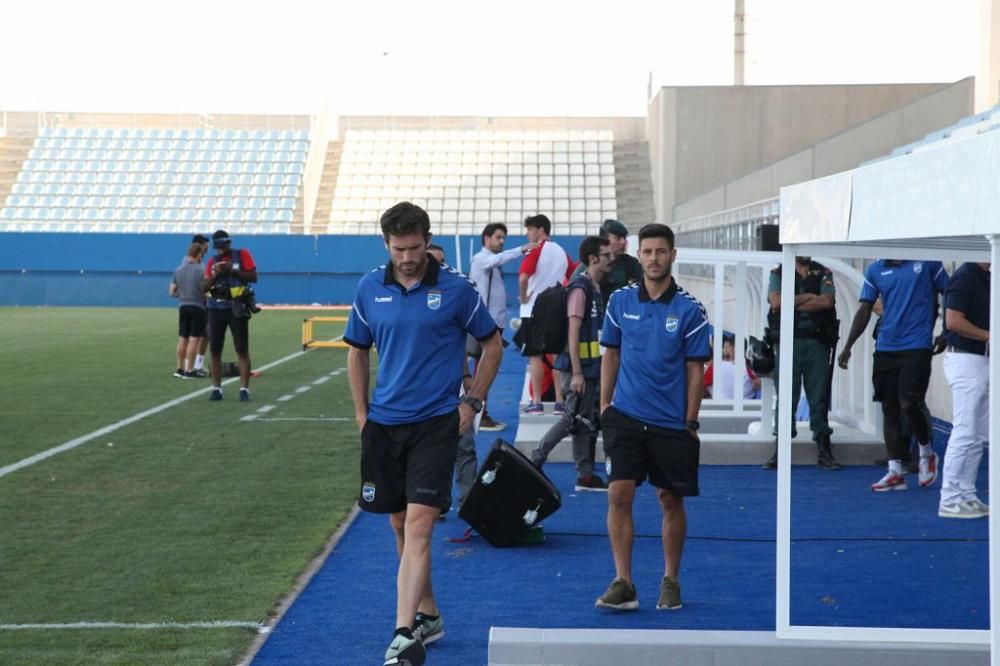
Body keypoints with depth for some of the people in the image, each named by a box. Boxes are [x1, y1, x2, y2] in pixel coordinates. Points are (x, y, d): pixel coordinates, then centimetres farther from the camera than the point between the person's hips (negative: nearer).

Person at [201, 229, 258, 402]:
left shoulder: (242, 255, -1)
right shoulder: (212, 261, 9)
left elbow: (253, 277, -8)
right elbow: (204, 287, 5)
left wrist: (232, 271, -18)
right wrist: (215, 274, -13)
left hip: (237, 308, -4)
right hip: (216, 308, 4)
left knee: (242, 349, -5)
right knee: (215, 349, 3)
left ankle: (244, 388, -5)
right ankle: (216, 388, 10)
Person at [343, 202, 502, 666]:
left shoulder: (456, 289, -5)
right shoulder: (370, 288, 3)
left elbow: (492, 344, 6)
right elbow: (357, 351, 15)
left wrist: (472, 402, 1)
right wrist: (361, 412, 9)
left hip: (435, 422, -4)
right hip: (383, 423, 4)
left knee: (418, 524, -13)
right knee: (399, 524, 12)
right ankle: (428, 615, 30)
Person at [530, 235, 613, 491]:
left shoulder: (596, 288, 14)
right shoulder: (580, 289, -15)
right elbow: (573, 332, -19)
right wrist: (576, 372, -22)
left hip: (591, 366, 9)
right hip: (579, 367, -9)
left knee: (583, 421, 10)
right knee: (574, 419, -6)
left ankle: (586, 476, 14)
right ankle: (535, 461, 3)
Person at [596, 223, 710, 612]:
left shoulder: (689, 310, -5)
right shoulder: (620, 301, 4)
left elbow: (695, 370, -2)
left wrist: (690, 423, -3)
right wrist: (604, 403, 7)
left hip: (671, 423, -2)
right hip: (626, 416, 2)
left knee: (670, 501, 7)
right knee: (619, 495, -7)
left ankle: (670, 582, 21)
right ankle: (623, 583, -1)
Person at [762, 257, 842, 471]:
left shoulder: (823, 274, 11)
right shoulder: (778, 274, 9)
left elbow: (827, 301, -7)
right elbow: (776, 302, -8)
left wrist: (793, 304, -7)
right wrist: (807, 297, -5)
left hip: (817, 343, 1)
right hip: (788, 342, -1)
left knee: (819, 398, 2)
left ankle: (824, 451, 6)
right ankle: (780, 451, 4)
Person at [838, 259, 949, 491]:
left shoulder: (927, 262, 0)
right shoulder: (875, 270, 8)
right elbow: (864, 310, 9)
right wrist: (847, 347, 4)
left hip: (917, 347, -4)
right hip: (885, 348, 4)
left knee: (908, 404, -11)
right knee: (890, 408, 5)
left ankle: (926, 453, 16)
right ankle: (895, 471, 12)